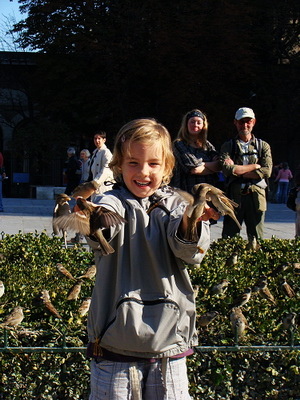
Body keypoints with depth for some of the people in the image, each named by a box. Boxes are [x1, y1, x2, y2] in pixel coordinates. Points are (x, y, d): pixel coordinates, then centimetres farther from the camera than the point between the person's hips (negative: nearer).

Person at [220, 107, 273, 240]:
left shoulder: (263, 146, 12)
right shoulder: (228, 146, 9)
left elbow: (267, 171, -4)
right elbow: (227, 169, -9)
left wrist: (238, 171, -8)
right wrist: (255, 166, -7)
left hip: (256, 196, 1)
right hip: (234, 196, -1)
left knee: (256, 238, 3)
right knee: (228, 238, 0)